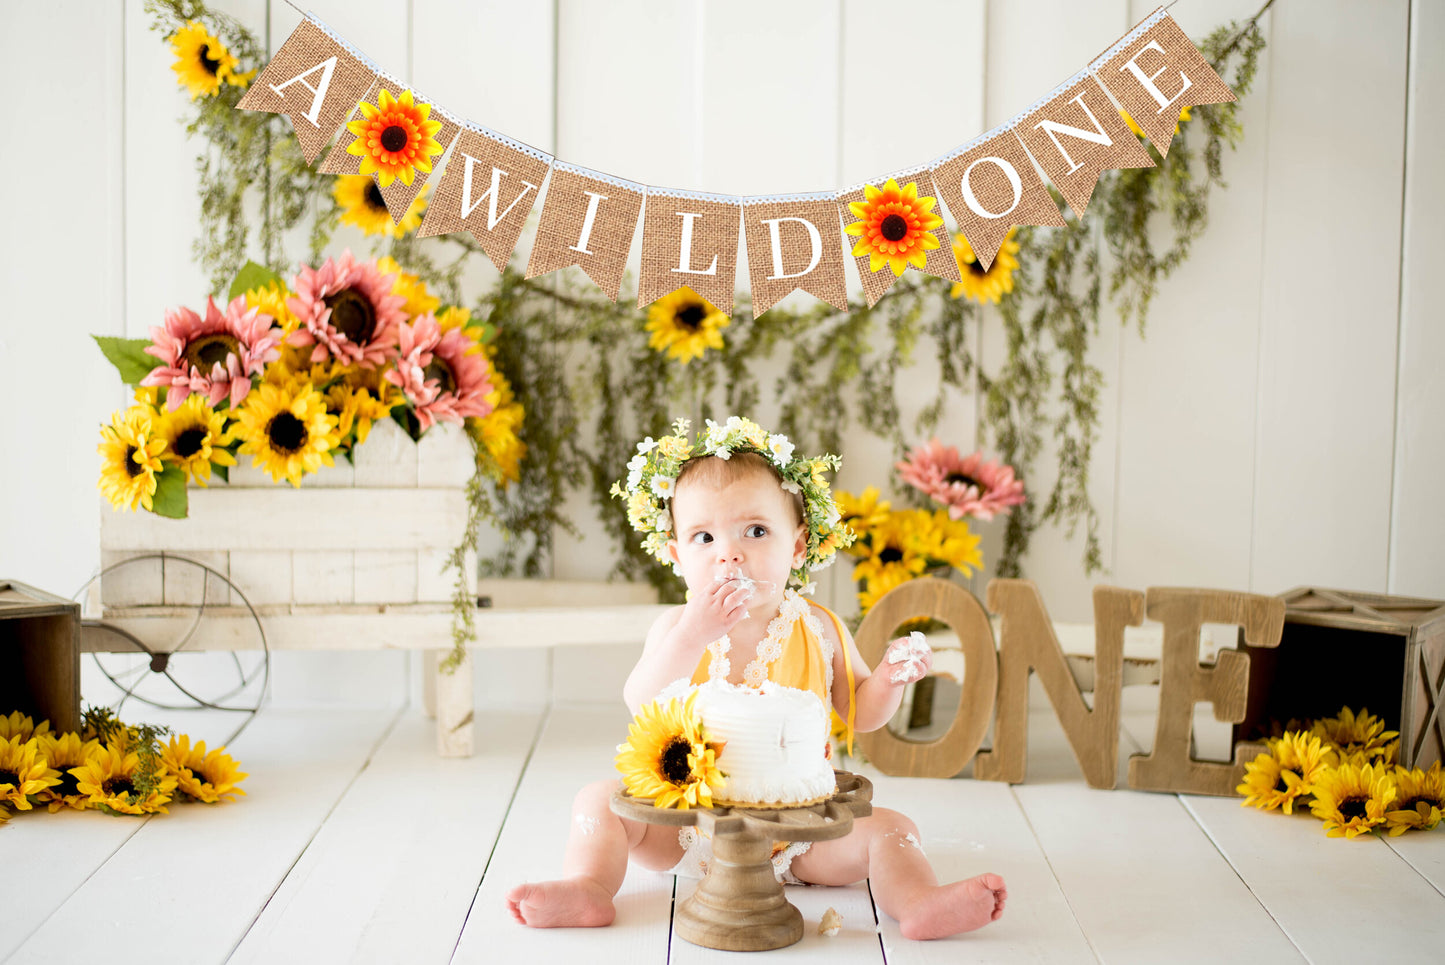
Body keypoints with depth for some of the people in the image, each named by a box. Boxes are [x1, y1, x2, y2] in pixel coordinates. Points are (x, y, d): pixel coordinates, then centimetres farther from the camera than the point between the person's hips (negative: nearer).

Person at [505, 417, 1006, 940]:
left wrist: (891, 678, -13)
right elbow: (641, 705, -23)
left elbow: (860, 712, 9)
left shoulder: (817, 630, -1)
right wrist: (692, 634, -36)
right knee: (598, 800, -14)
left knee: (886, 828, -18)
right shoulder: (676, 627, -6)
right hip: (689, 825, 0)